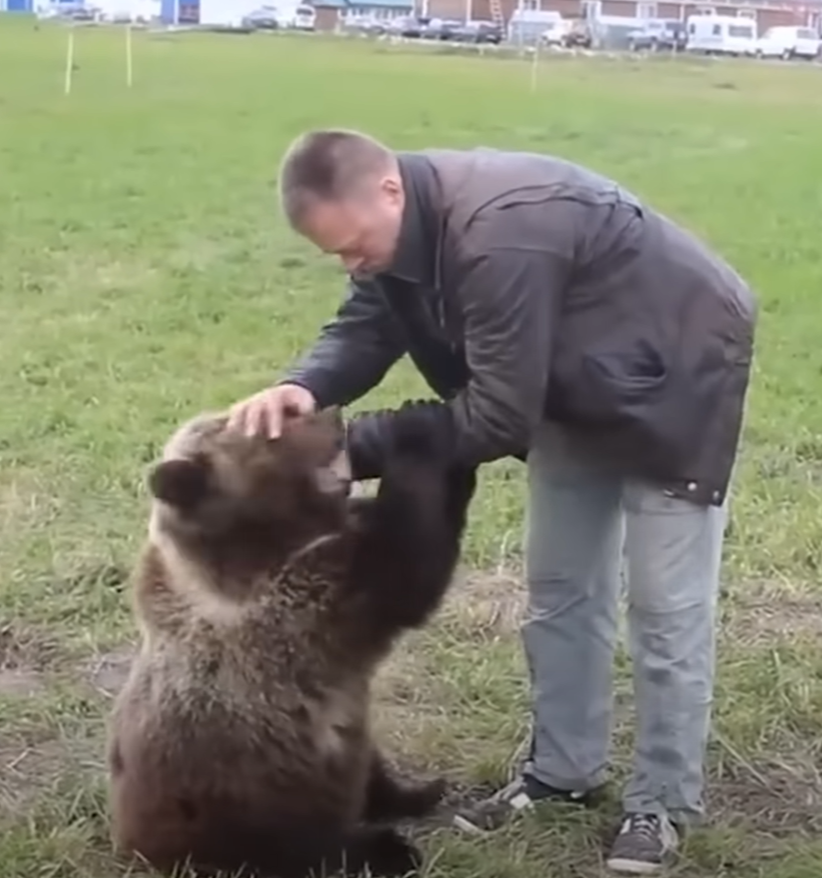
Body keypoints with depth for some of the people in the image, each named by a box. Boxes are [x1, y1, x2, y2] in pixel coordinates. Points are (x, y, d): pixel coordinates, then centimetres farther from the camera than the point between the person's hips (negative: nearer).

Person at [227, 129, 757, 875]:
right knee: (559, 589, 14)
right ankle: (564, 771, 28)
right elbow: (365, 328, -10)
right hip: (578, 388, 9)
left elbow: (495, 417, -36)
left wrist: (352, 448, -31)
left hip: (674, 379, -9)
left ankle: (663, 804, 13)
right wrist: (304, 389, -32)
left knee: (665, 609, -2)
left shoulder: (500, 235, -39)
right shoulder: (406, 221, -11)